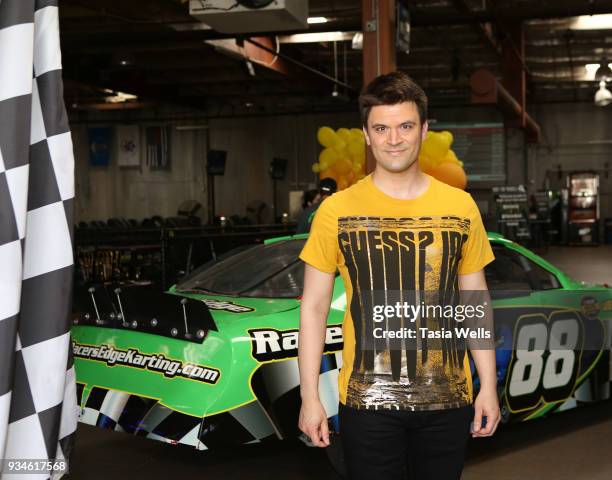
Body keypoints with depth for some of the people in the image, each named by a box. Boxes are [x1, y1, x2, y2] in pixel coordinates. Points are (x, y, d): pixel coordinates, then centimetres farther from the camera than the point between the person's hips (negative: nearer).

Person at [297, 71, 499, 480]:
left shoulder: (460, 206, 2)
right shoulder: (337, 211, -4)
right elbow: (314, 307, 0)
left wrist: (489, 386, 5)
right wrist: (310, 396, -3)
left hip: (447, 400, 2)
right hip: (368, 401, -2)